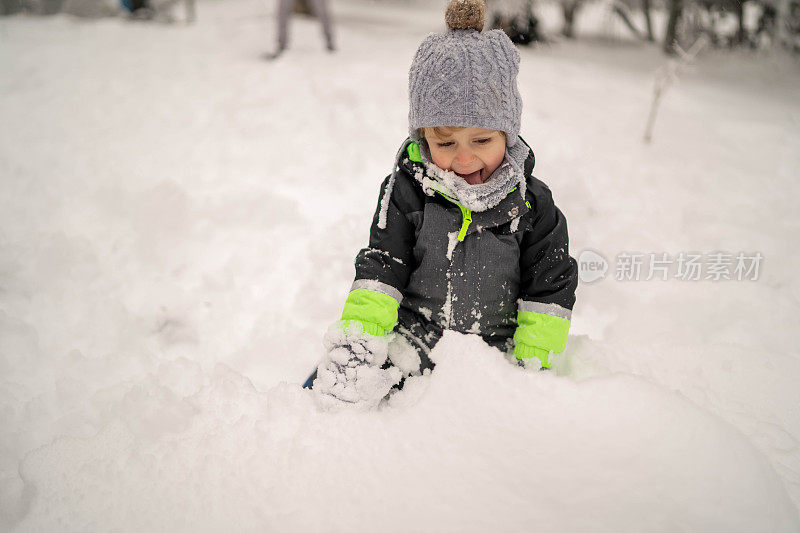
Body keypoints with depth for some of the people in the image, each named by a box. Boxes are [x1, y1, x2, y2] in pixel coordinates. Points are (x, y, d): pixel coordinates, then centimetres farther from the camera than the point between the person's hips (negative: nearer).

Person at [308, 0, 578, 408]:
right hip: (410, 342, 0)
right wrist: (357, 337, -14)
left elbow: (549, 285, -2)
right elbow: (381, 267, -4)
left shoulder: (531, 204, -8)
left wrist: (533, 363, -7)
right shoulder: (406, 191, -8)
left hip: (494, 352, 1)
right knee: (334, 386, -11)